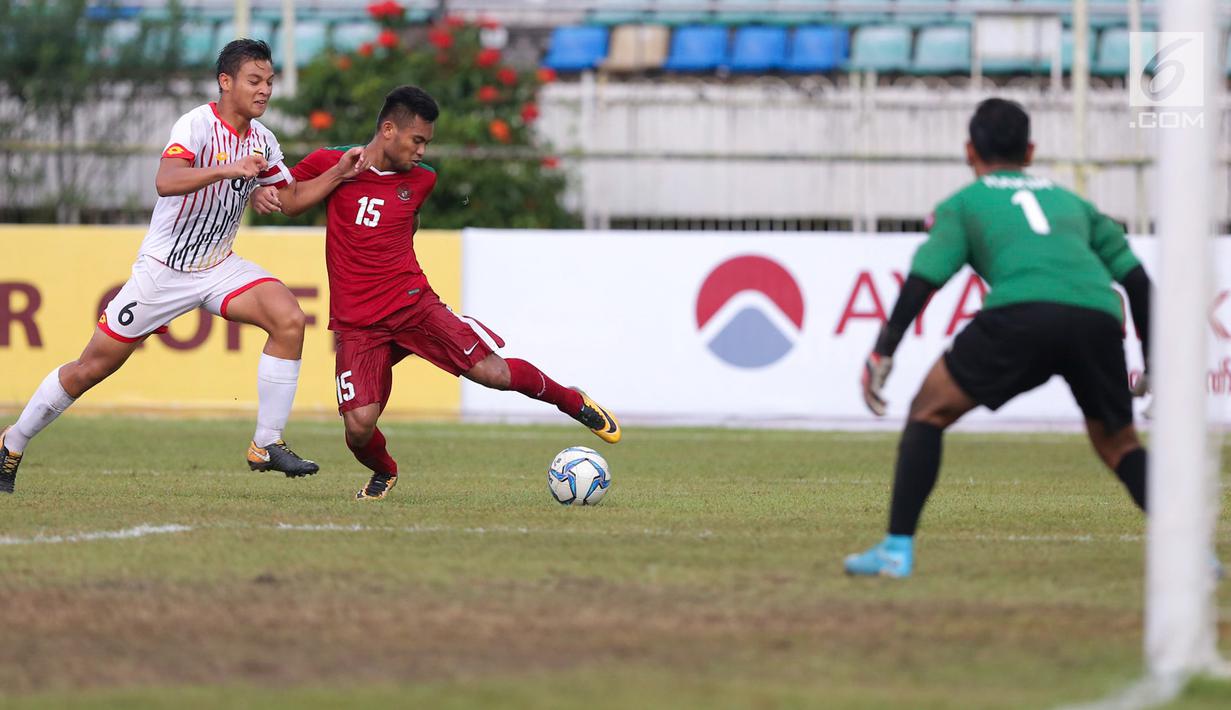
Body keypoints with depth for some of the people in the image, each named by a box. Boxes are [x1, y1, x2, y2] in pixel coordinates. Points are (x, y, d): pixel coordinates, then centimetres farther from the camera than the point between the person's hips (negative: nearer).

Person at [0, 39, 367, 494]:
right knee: (92, 368, 0)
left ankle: (266, 445, -12)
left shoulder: (261, 140, 3)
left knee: (289, 320, -20)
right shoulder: (198, 124, -19)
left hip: (219, 269, 6)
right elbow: (165, 181, -36)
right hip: (163, 269, -6)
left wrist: (337, 175, 1)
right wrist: (226, 170, -48)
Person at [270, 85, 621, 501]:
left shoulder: (421, 179, 8)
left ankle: (572, 402, 15)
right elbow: (284, 201, 7)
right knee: (359, 427, -17)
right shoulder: (331, 164, -4)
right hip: (357, 323, -2)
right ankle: (384, 473, 19)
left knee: (494, 372, -13)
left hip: (413, 303, 2)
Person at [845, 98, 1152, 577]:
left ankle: (897, 549, 4)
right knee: (1117, 444, 23)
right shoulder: (1070, 201, 34)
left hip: (1020, 314, -3)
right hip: (1098, 317, 3)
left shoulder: (964, 203, 24)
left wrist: (883, 352, 9)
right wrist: (1153, 364, 35)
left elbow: (923, 280, 10)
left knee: (928, 412, 14)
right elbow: (1136, 278, 29)